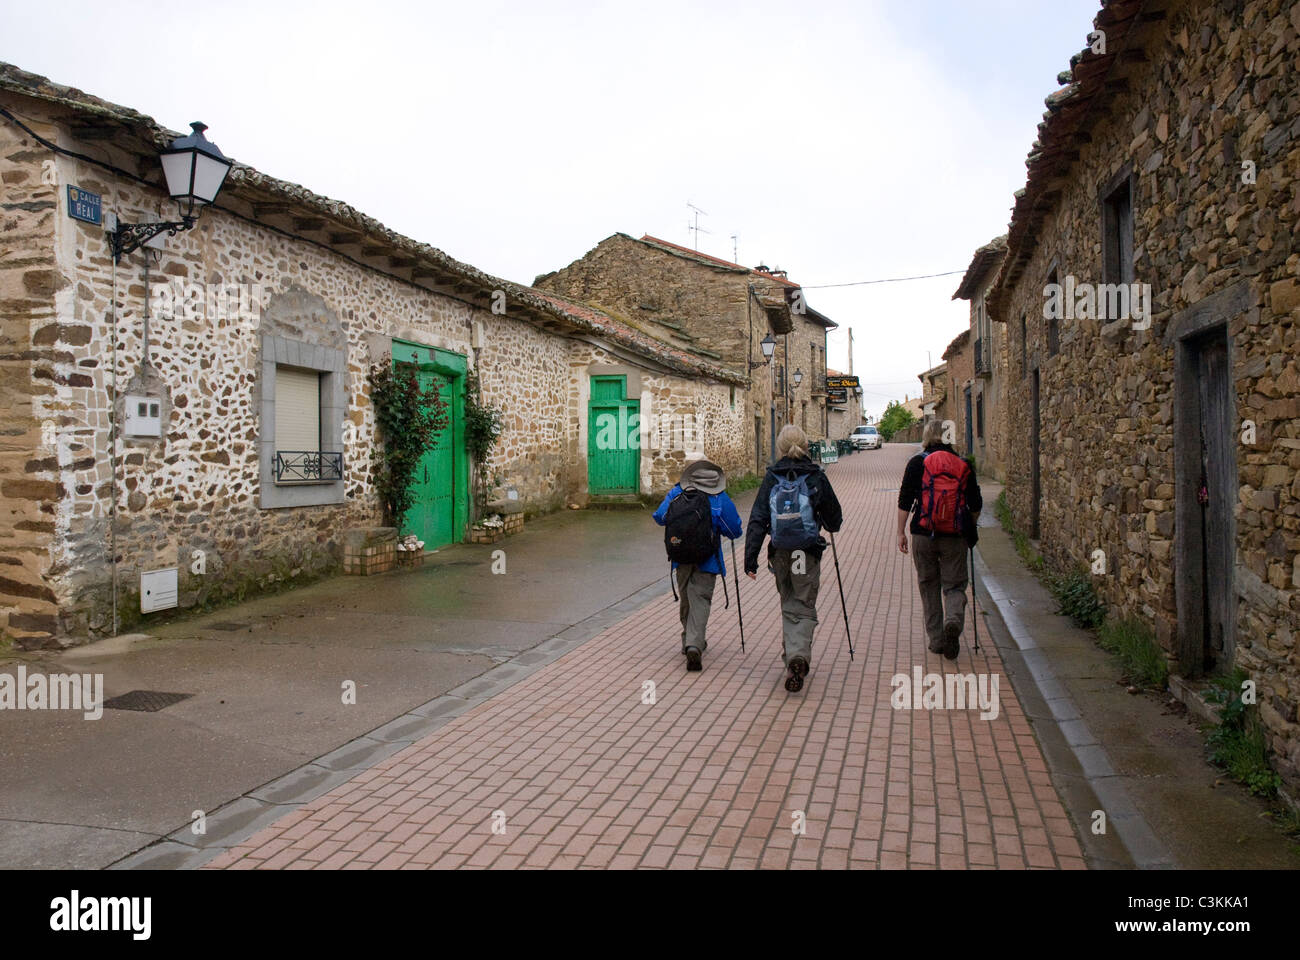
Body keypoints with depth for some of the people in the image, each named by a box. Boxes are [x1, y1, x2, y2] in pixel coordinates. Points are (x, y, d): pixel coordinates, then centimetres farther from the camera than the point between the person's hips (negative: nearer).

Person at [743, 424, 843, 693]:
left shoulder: (772, 478, -2)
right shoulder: (816, 477, -4)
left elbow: (757, 520, -6)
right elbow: (834, 518, 4)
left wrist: (750, 559, -4)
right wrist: (832, 525, 29)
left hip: (780, 554, 2)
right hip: (807, 554, -2)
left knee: (789, 606, 19)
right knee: (804, 608, 4)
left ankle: (793, 656, 23)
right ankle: (798, 656, -17)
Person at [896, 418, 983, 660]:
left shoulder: (917, 463, -1)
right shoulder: (963, 465, 4)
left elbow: (905, 501, -4)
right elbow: (976, 505, 8)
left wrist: (901, 532, 3)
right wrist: (970, 528, 26)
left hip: (923, 534, 0)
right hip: (955, 537, 1)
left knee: (929, 586, 13)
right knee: (954, 585, 8)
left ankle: (936, 639, 14)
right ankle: (954, 620, -21)